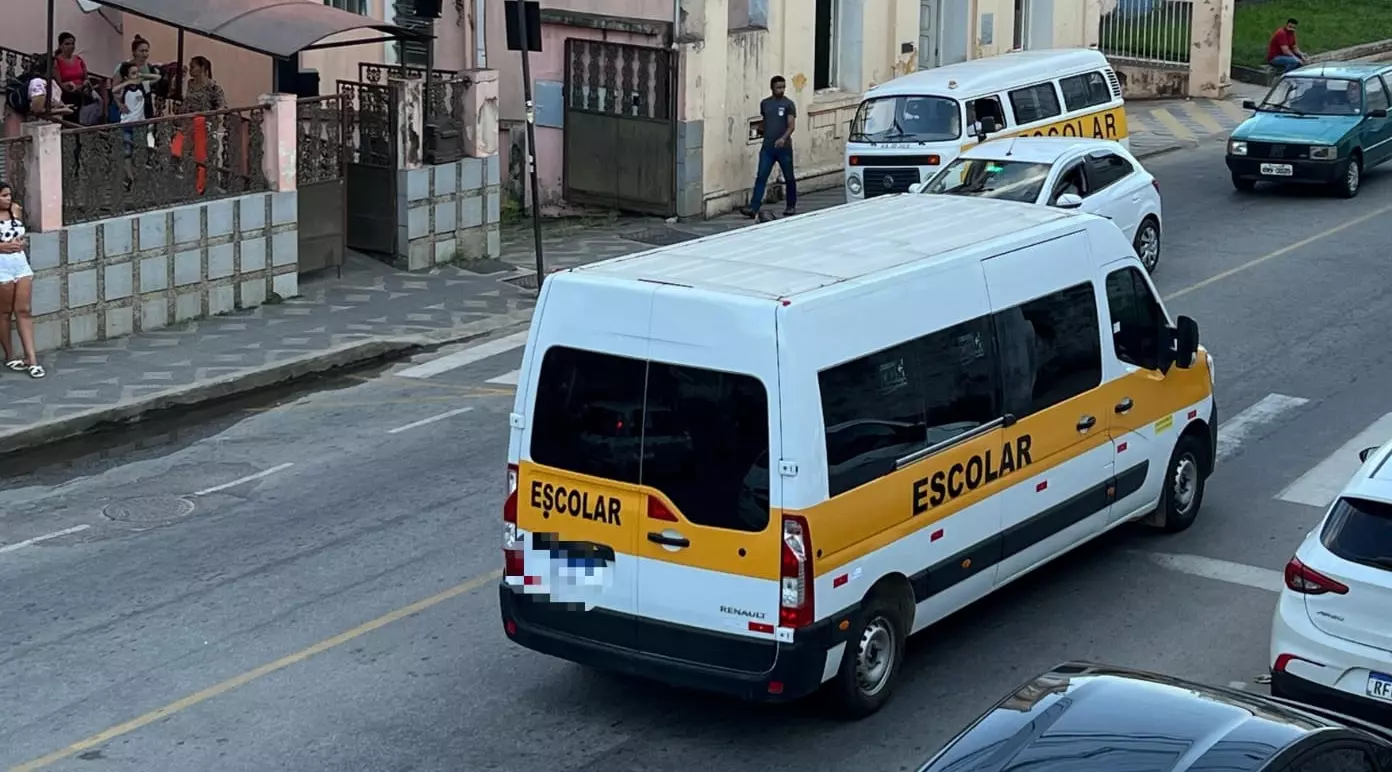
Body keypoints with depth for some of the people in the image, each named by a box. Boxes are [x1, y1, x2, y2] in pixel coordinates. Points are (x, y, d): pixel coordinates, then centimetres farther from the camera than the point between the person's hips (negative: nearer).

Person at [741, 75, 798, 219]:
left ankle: (791, 206, 27)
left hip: (784, 147, -3)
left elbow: (791, 125, -13)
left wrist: (783, 138, -29)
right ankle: (753, 208, -14)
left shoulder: (788, 104, -4)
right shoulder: (764, 103, 8)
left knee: (789, 178, 10)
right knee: (761, 177, -7)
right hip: (767, 148, 3)